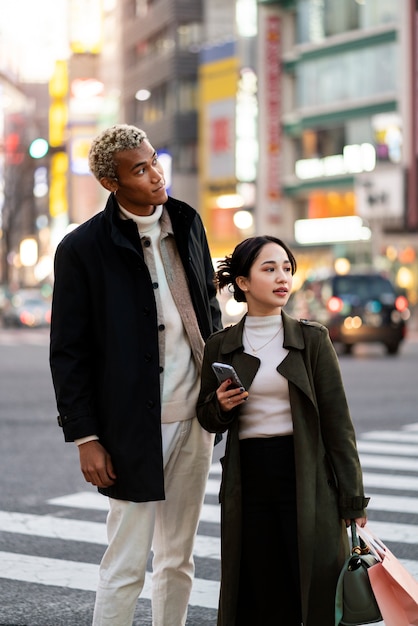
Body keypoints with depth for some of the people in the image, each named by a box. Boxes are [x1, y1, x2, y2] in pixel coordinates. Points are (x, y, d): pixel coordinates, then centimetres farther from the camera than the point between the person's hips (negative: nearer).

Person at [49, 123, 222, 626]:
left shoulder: (188, 223, 8)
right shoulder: (83, 248, -8)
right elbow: (68, 353, -7)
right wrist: (85, 438, -11)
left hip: (195, 416, 6)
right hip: (135, 428, -5)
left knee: (178, 559, 13)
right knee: (126, 566, -2)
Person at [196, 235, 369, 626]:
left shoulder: (312, 339, 1)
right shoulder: (221, 347, 5)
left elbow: (336, 421, -1)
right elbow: (207, 420, 15)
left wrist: (352, 500, -4)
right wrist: (220, 406, -9)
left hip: (306, 480, -1)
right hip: (248, 482, 1)